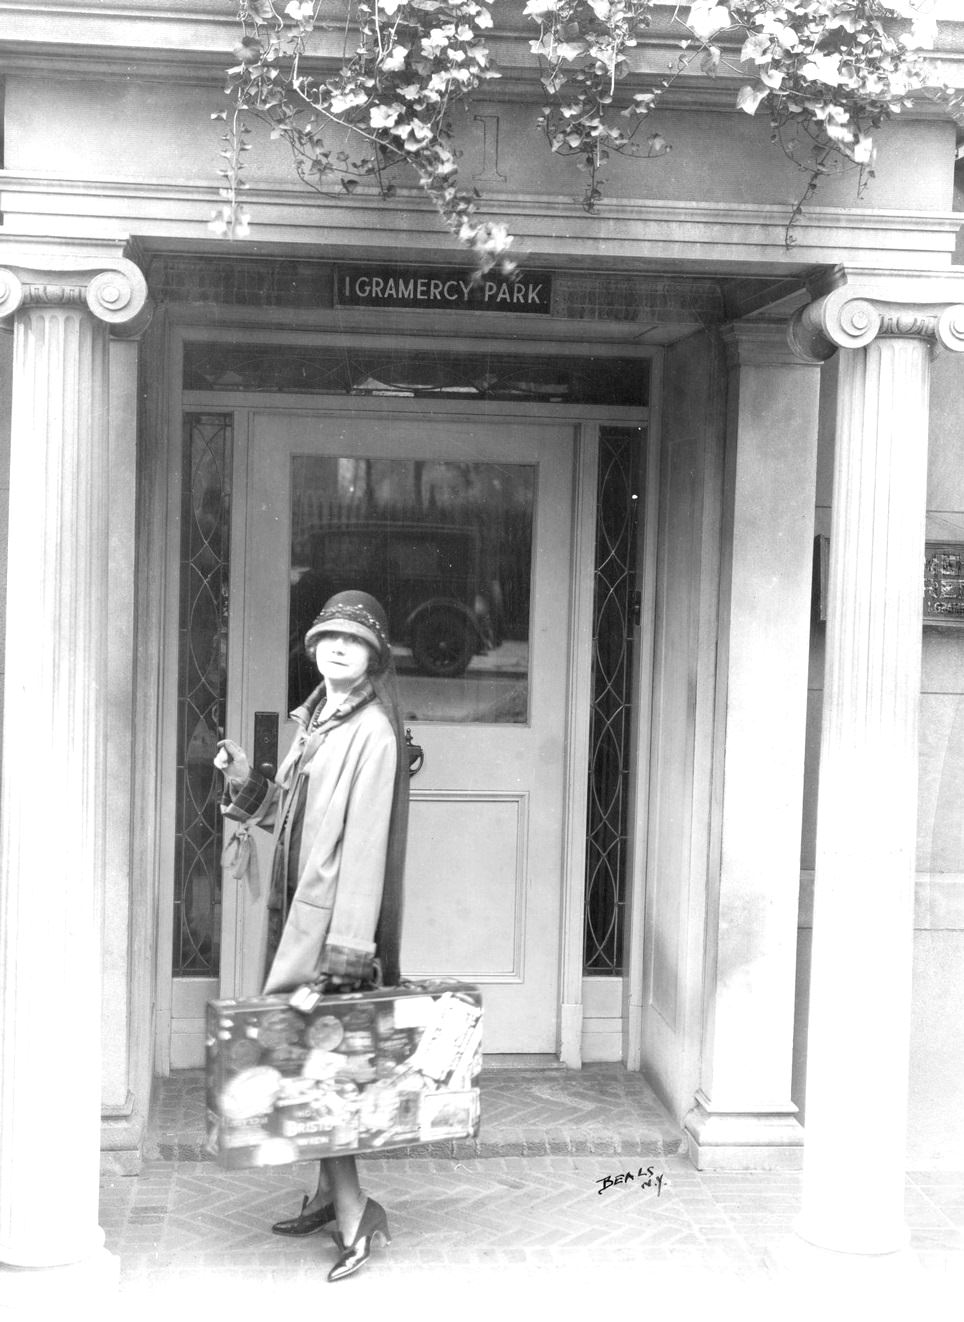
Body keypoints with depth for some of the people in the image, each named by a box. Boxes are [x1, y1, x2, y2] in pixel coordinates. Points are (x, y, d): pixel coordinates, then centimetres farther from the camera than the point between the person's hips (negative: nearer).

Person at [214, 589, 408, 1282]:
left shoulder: (373, 732, -13)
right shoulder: (315, 720, 14)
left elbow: (365, 840, -19)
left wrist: (347, 944, -23)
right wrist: (248, 780, 3)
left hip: (335, 912, -9)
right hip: (298, 906, 9)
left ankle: (357, 1217, -6)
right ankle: (330, 1196, 23)